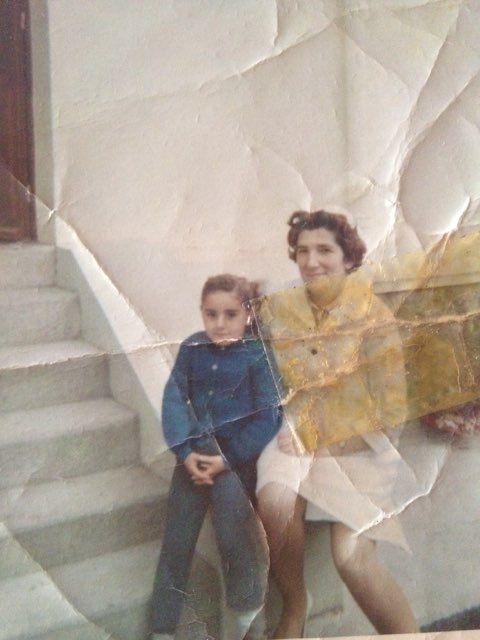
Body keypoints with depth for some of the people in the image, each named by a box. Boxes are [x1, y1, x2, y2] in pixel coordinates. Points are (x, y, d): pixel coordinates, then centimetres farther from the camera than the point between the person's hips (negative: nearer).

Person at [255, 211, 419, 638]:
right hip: (295, 440, 2)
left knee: (353, 558, -20)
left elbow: (392, 400, -5)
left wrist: (373, 452, -8)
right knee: (275, 499, -30)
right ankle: (294, 602, -3)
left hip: (357, 447, -2)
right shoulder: (275, 310, -1)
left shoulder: (372, 315, -8)